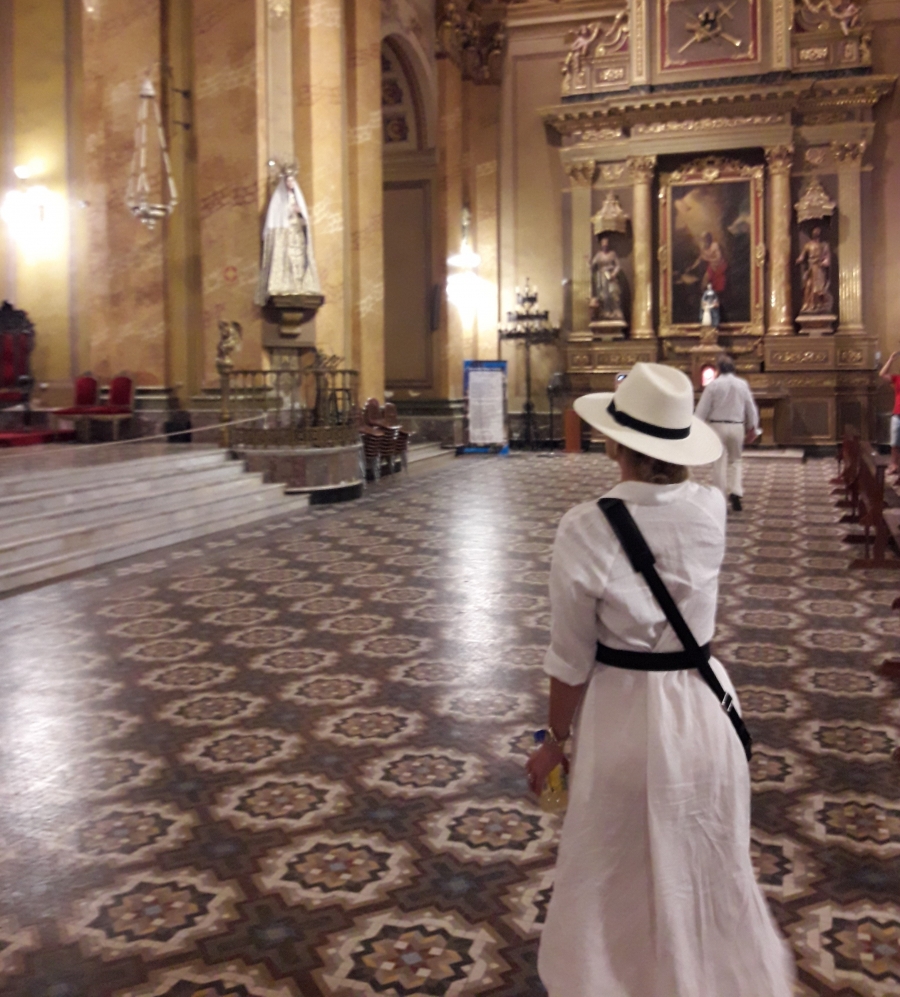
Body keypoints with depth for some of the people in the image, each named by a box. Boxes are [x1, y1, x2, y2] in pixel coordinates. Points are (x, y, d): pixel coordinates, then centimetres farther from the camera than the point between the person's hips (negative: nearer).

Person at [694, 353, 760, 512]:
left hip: (717, 426, -3)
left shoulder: (713, 384, -8)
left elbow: (702, 409, -8)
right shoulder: (742, 384, 3)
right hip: (737, 427, 3)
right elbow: (751, 408, 10)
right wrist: (752, 428, 21)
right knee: (735, 461, 16)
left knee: (719, 463, 4)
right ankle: (736, 492, -1)